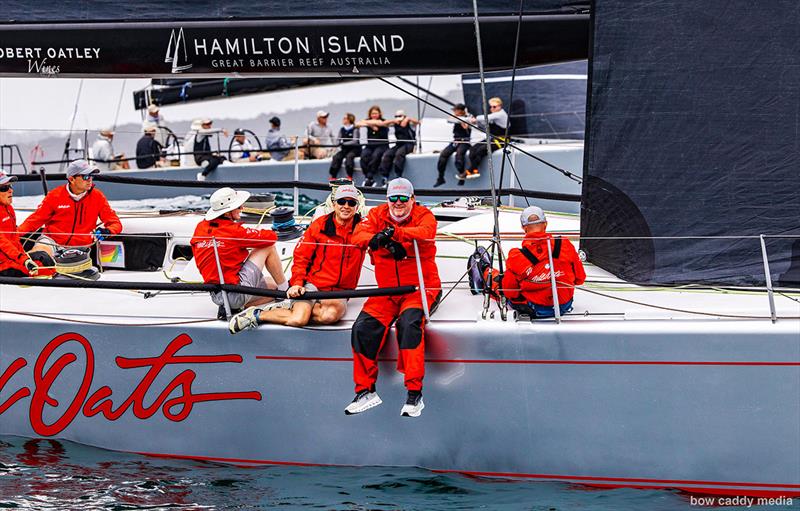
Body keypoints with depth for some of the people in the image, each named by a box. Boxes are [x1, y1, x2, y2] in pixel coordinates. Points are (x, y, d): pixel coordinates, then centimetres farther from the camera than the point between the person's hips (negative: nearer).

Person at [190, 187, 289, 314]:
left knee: (274, 286, 25)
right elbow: (272, 237, -8)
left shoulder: (200, 228, 5)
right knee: (268, 247, 5)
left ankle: (233, 308, 9)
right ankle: (286, 291, 16)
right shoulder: (234, 231, -14)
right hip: (237, 295, -8)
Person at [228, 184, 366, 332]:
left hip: (339, 292, 1)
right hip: (312, 284, -1)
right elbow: (301, 257, 1)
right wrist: (297, 283, -11)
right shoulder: (320, 225, 1)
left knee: (331, 314, -34)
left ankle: (291, 306, -12)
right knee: (299, 319, -28)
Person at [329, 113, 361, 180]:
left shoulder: (355, 129, -7)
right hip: (345, 149, 5)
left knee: (349, 156, -35)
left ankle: (350, 176, -34)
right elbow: (339, 141, 10)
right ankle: (333, 177, -25)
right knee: (336, 157, -22)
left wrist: (344, 143, -23)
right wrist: (339, 143, -15)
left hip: (355, 149, -5)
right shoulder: (342, 129, 10)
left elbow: (355, 142, -16)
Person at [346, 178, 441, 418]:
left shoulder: (424, 215, -3)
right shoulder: (377, 214, 6)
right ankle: (365, 391, -6)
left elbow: (425, 232, -27)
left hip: (420, 288, -4)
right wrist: (378, 240, -36)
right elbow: (358, 236, -12)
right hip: (387, 291, 4)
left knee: (409, 322, -32)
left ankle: (414, 393, -30)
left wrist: (394, 232, -44)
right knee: (363, 326, -19)